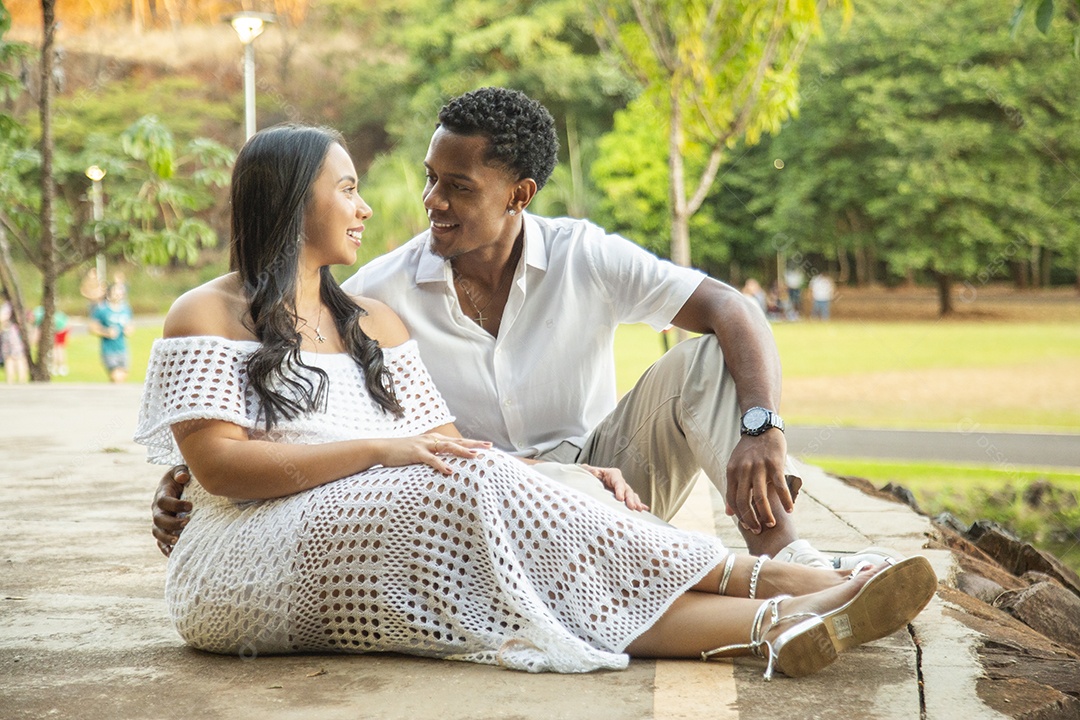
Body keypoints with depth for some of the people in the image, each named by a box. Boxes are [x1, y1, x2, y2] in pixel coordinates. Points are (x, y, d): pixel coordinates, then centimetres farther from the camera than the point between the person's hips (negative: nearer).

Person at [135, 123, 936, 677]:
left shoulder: (374, 321, 21)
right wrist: (381, 450, -19)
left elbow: (442, 442, 11)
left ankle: (773, 627, -38)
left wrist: (578, 477, -7)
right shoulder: (206, 316, 2)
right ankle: (756, 583, -31)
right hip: (251, 566, -6)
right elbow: (218, 464, -11)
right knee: (468, 489, -30)